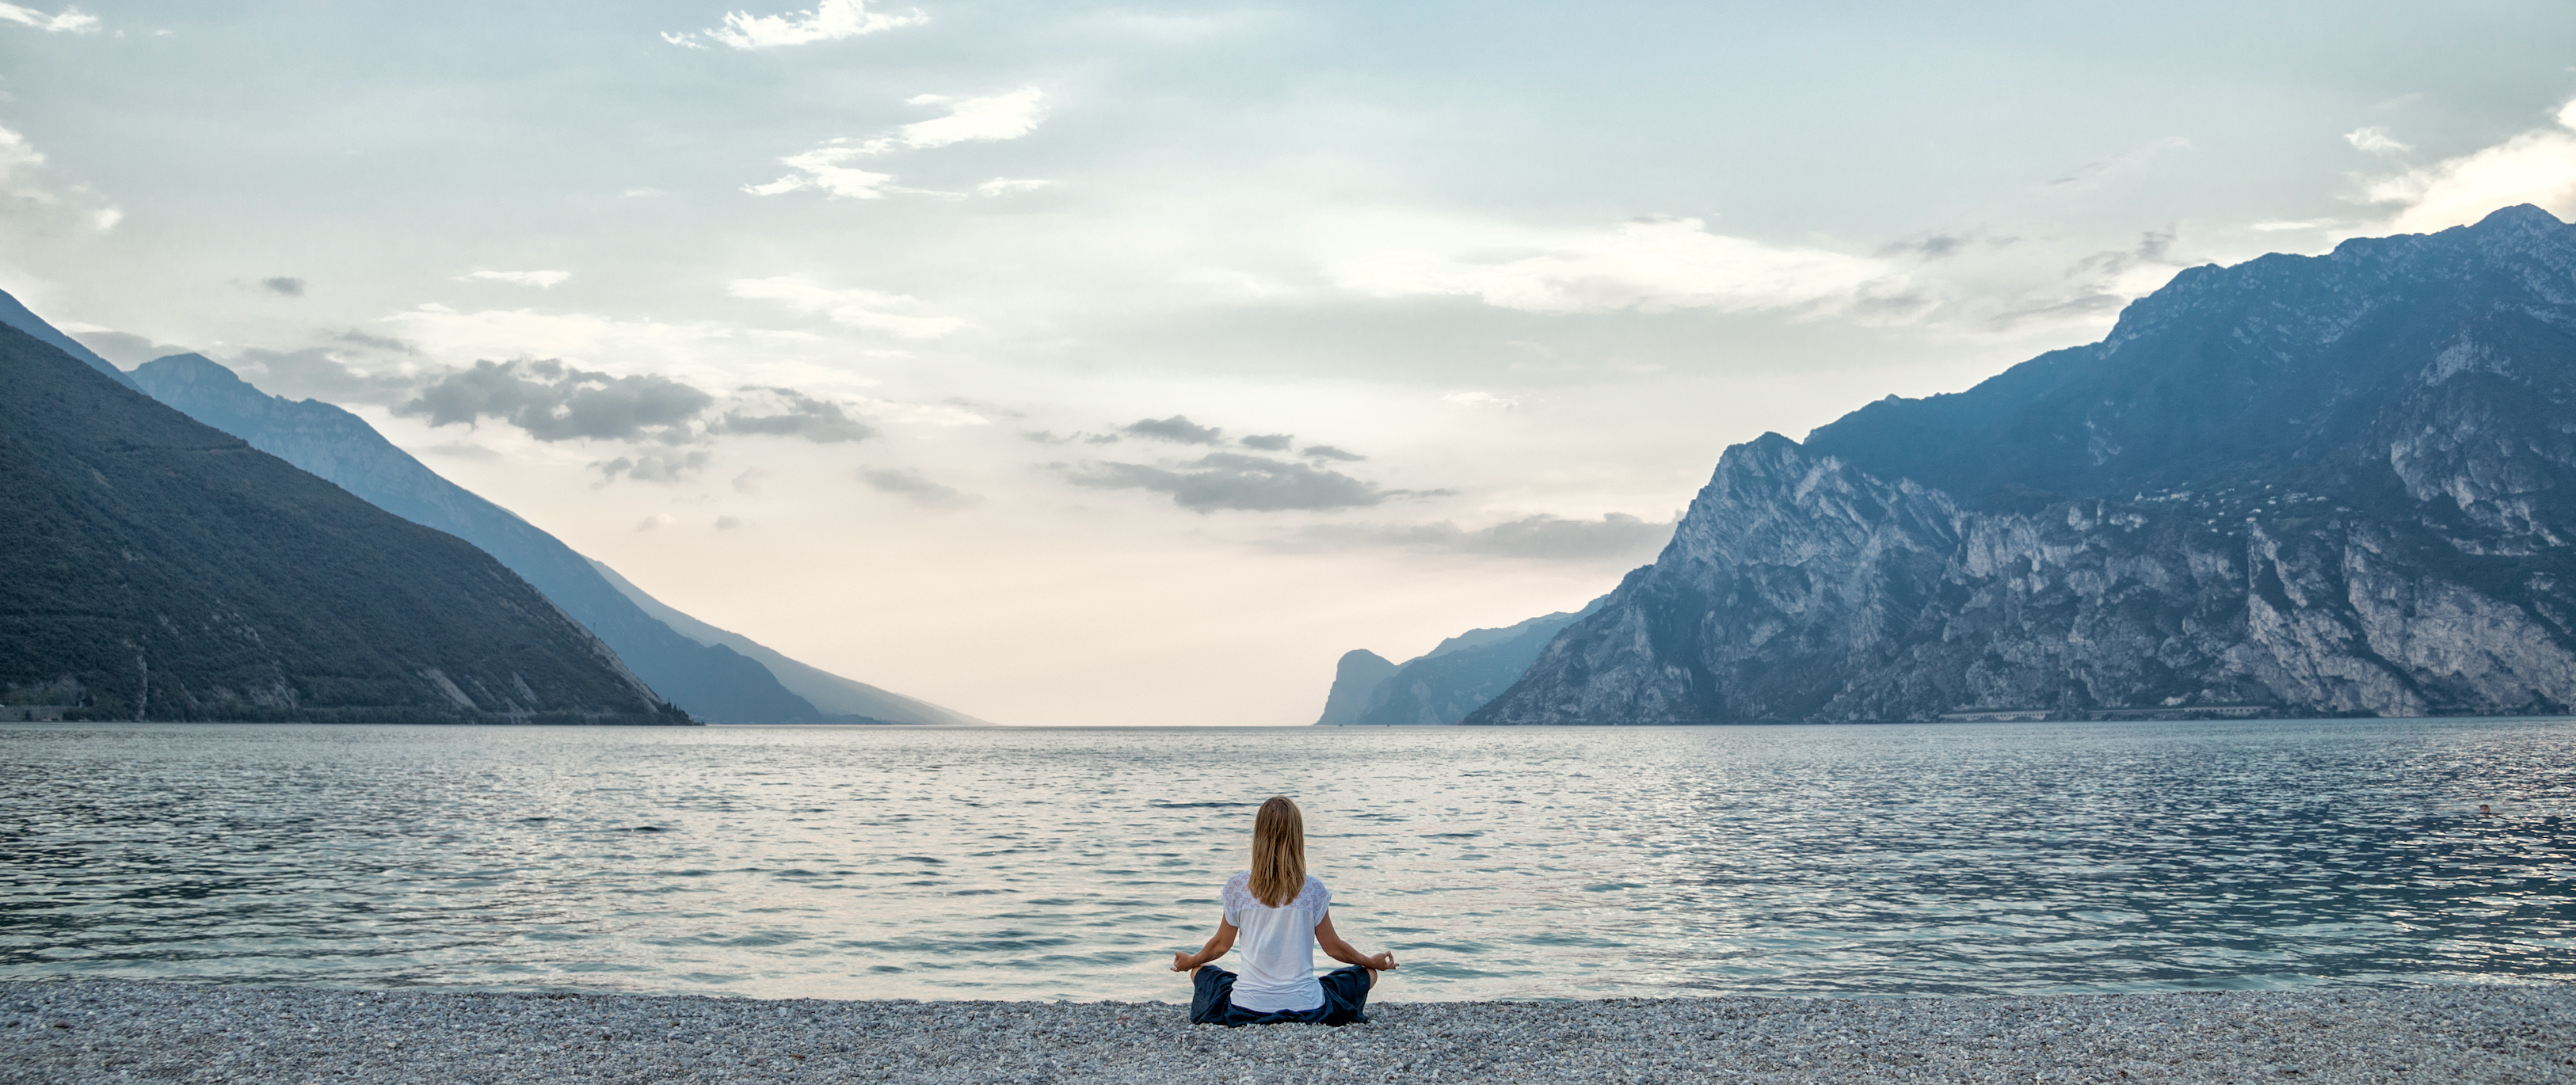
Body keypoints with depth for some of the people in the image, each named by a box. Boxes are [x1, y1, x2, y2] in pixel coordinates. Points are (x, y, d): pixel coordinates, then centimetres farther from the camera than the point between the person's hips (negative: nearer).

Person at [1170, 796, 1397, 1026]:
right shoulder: (1313, 889, -8)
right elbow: (1333, 947, 3)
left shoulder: (1237, 887, -5)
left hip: (1247, 1008, 1)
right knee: (1366, 974, 22)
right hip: (1306, 1007, -1)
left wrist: (1190, 962, 29)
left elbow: (1221, 944, 7)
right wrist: (1372, 962, 22)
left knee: (1200, 971, 28)